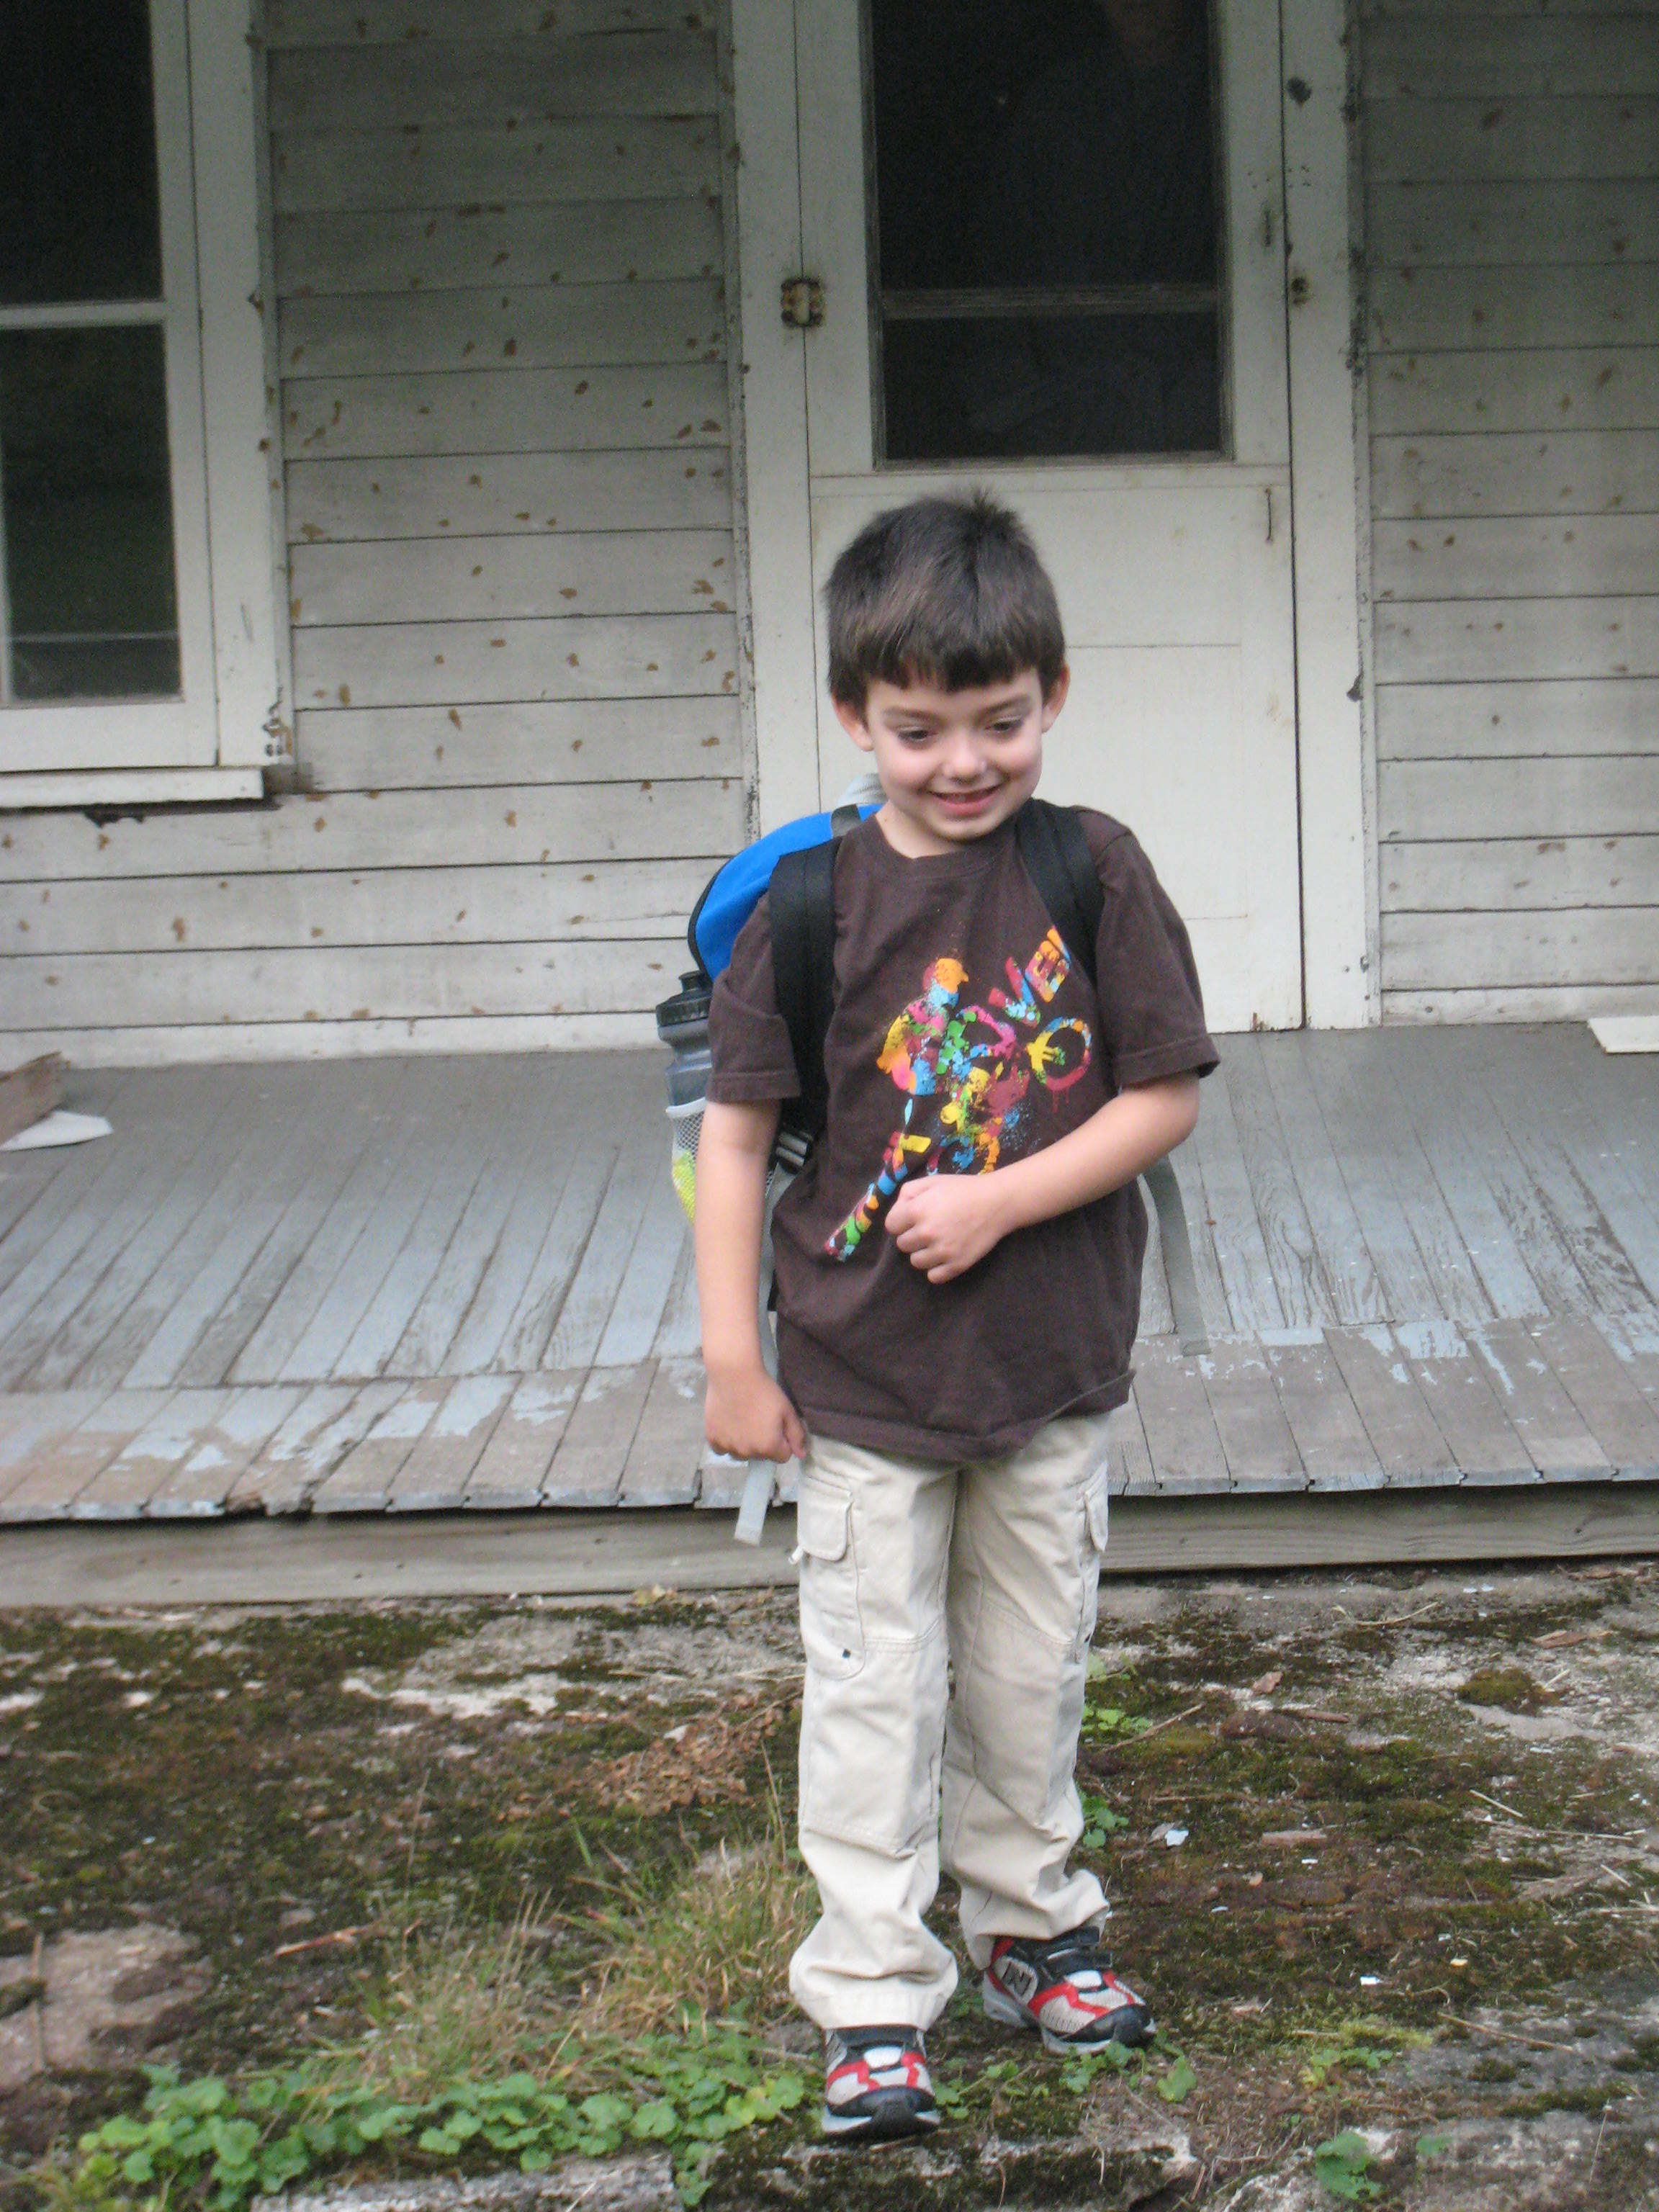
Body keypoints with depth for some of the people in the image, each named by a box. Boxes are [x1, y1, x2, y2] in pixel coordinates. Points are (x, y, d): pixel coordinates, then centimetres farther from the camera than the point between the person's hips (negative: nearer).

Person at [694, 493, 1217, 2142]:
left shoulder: (1094, 874, -7)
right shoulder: (818, 902, -10)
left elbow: (1165, 1096, -5)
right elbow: (734, 1133, -5)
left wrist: (998, 1202, -18)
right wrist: (731, 1360, -6)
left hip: (1053, 1371, 2)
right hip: (860, 1382, -1)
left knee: (1031, 1669, 16)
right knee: (873, 1685, 3)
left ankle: (1031, 1926, 36)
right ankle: (873, 1998, 13)